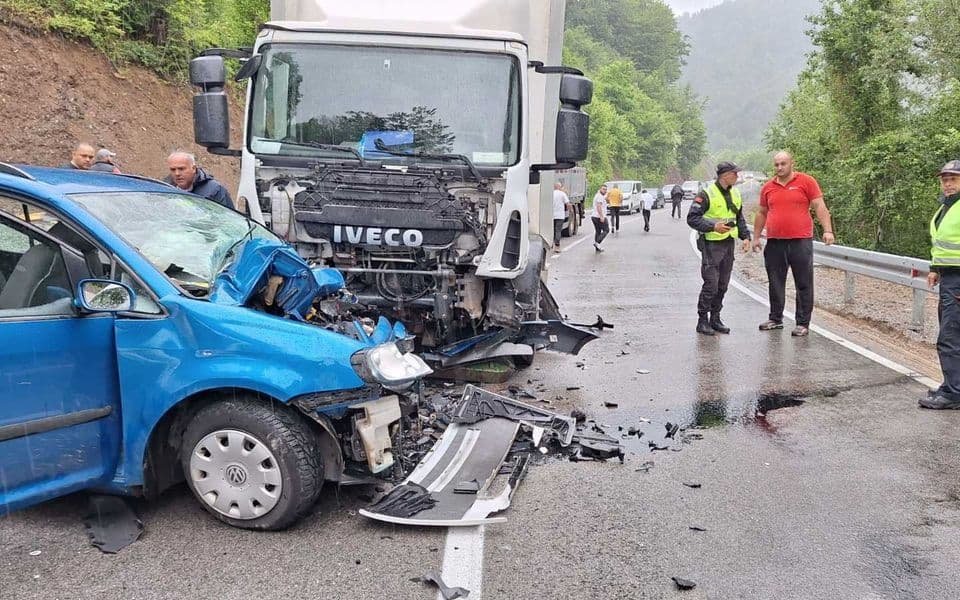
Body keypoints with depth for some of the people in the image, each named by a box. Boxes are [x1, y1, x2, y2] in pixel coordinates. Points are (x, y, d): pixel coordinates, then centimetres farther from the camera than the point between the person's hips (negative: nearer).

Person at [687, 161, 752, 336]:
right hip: (711, 244, -7)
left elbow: (740, 218, 22)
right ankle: (702, 321, 3)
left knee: (723, 285, 11)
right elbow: (692, 218, -15)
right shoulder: (706, 194, -12)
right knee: (711, 284, -7)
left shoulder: (735, 194, 11)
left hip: (729, 243, 7)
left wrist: (745, 236, 9)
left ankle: (715, 318, 22)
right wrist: (713, 226, -25)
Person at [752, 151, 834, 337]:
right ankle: (775, 319, 23)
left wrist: (827, 230, -12)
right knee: (775, 284, 11)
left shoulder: (806, 181, 0)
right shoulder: (768, 187, 11)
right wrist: (756, 237, 17)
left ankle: (803, 323, 7)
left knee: (804, 285, 1)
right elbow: (762, 213, 19)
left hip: (801, 241, -4)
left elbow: (819, 206, -3)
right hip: (774, 243, 4)